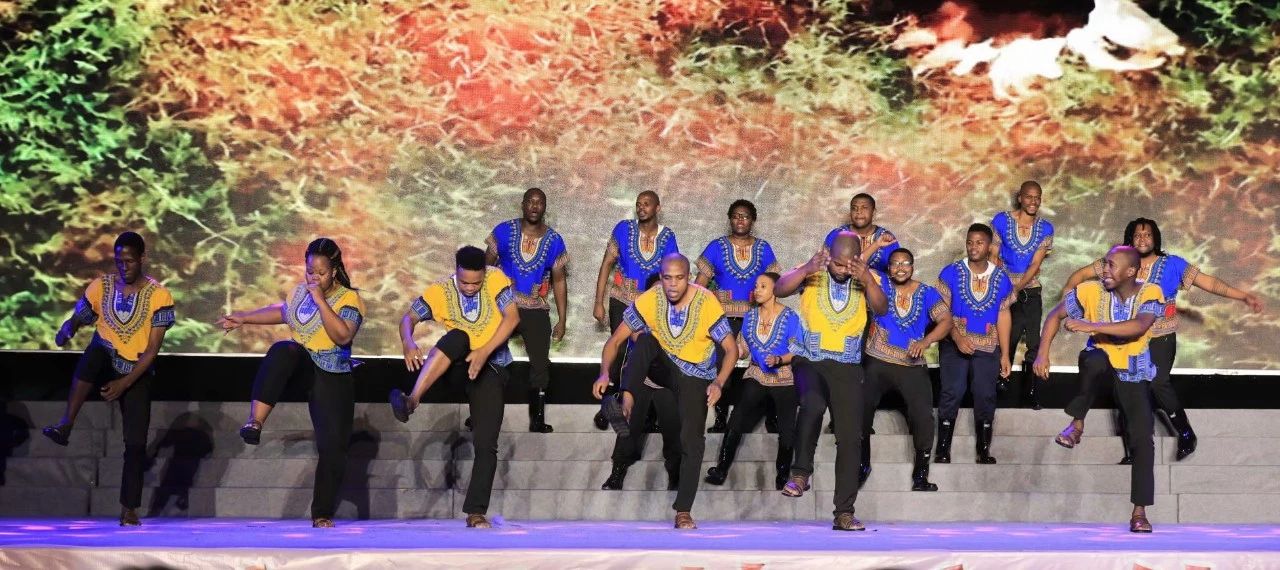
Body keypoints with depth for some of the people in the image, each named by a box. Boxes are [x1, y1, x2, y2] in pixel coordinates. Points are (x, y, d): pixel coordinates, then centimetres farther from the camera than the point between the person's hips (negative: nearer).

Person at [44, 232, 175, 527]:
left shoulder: (159, 296, -11)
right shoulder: (100, 287, -4)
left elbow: (152, 350, -14)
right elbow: (76, 319, 2)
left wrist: (124, 384, -22)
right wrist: (65, 331, -24)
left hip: (136, 373, 0)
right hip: (105, 365, 1)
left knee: (136, 442, -7)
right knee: (96, 350, -36)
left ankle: (129, 510, 2)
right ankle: (65, 425, -41)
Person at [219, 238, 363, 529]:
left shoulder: (349, 299, -9)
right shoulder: (300, 292, 8)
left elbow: (343, 336, -26)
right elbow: (280, 312, 30)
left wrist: (320, 300, -24)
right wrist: (243, 318, 31)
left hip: (332, 379, -3)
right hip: (301, 366, 3)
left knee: (333, 446, -8)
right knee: (282, 350, -35)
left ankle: (323, 513, 7)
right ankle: (255, 422, -40)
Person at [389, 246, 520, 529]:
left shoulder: (497, 280, -10)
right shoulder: (440, 291, -6)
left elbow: (512, 317, -18)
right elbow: (409, 317, -8)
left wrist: (485, 352, -29)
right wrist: (408, 343, -31)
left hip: (490, 367, 0)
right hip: (457, 365, 0)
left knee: (486, 443, -10)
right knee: (457, 338, -35)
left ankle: (476, 513, -3)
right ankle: (412, 400, -44)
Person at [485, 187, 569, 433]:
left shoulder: (554, 241, -1)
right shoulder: (504, 231, -4)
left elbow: (559, 281, 5)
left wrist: (562, 320, 3)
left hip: (536, 311, 1)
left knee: (540, 363, 2)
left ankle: (537, 420, 12)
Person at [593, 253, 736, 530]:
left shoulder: (707, 303, -19)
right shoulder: (649, 300, -15)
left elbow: (731, 349, -14)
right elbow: (615, 340, -12)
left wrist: (718, 383, -30)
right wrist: (605, 373, -30)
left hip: (695, 376, -1)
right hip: (662, 366, 1)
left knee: (692, 440, -17)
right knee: (644, 340, -31)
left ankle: (683, 511, -8)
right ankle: (626, 402, -46)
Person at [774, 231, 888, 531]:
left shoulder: (866, 278, 2)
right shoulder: (812, 273, -3)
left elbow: (881, 308, -14)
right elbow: (780, 289, -18)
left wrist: (868, 281, -32)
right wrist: (807, 270, -34)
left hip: (847, 367, 3)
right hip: (810, 361, -2)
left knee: (850, 438, 1)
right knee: (813, 404, -35)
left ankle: (844, 513, 9)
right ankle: (800, 473, -20)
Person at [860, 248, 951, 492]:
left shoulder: (927, 294, 5)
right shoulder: (880, 286, 4)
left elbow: (946, 320, -6)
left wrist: (927, 340, -22)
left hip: (912, 366, 0)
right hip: (876, 362, 0)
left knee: (923, 415, -14)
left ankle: (921, 474, -1)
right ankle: (862, 463, 13)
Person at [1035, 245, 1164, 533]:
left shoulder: (1150, 293, -16)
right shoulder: (1091, 291, -13)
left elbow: (1138, 327, -34)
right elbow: (1056, 315, -3)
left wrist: (1091, 326, -40)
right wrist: (1043, 353, -14)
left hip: (1134, 373, 1)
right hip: (1102, 361, -1)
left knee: (1143, 439, -8)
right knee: (1094, 360, -39)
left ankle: (1139, 512, 1)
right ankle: (1077, 425, -20)